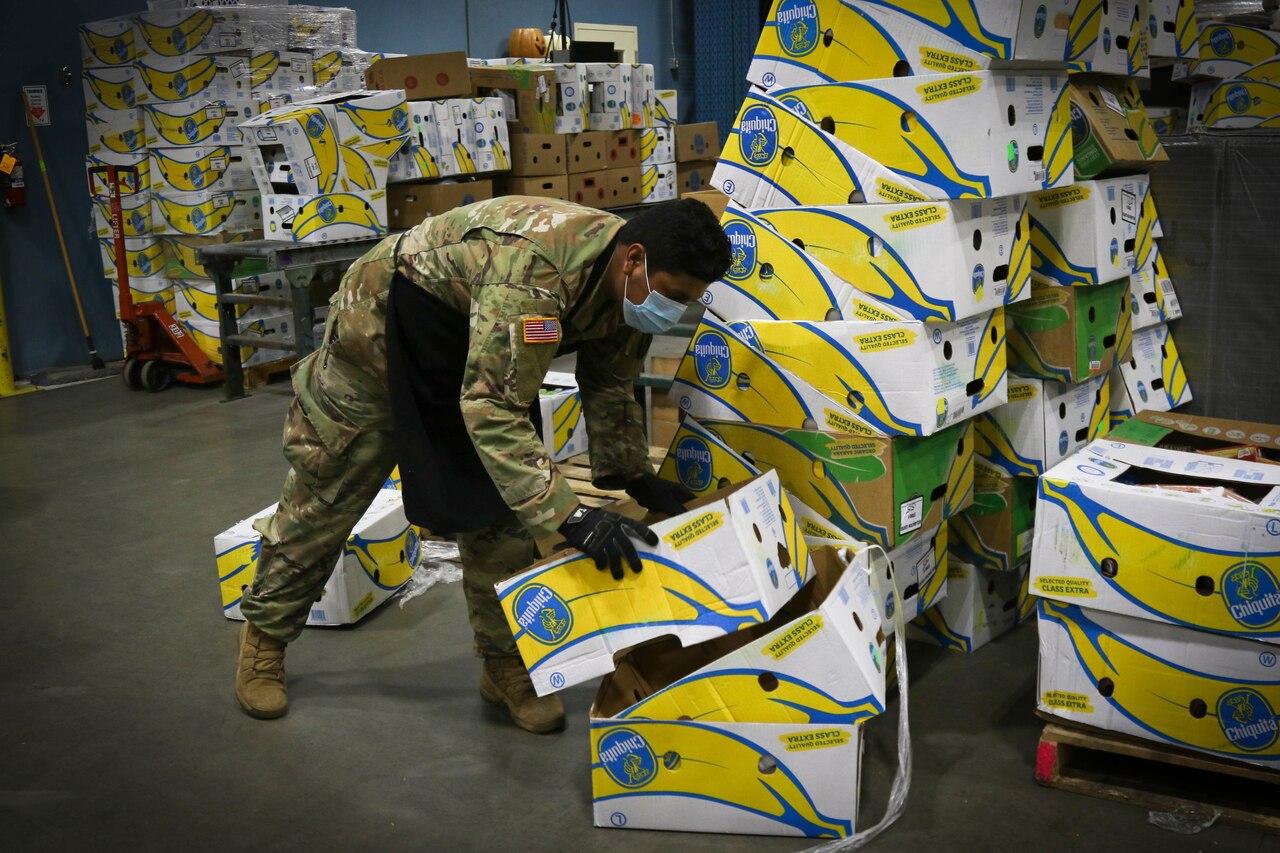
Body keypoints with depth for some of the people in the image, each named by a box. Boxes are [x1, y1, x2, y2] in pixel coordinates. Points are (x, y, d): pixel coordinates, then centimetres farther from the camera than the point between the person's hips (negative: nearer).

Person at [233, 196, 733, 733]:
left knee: (496, 504, -1)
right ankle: (265, 635, 30)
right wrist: (571, 517, -49)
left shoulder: (628, 284, -15)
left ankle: (505, 666, 14)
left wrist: (637, 478, -8)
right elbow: (491, 409, -44)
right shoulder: (531, 270, -43)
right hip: (380, 327, -6)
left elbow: (609, 387, 2)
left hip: (472, 348, 7)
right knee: (324, 500, 8)